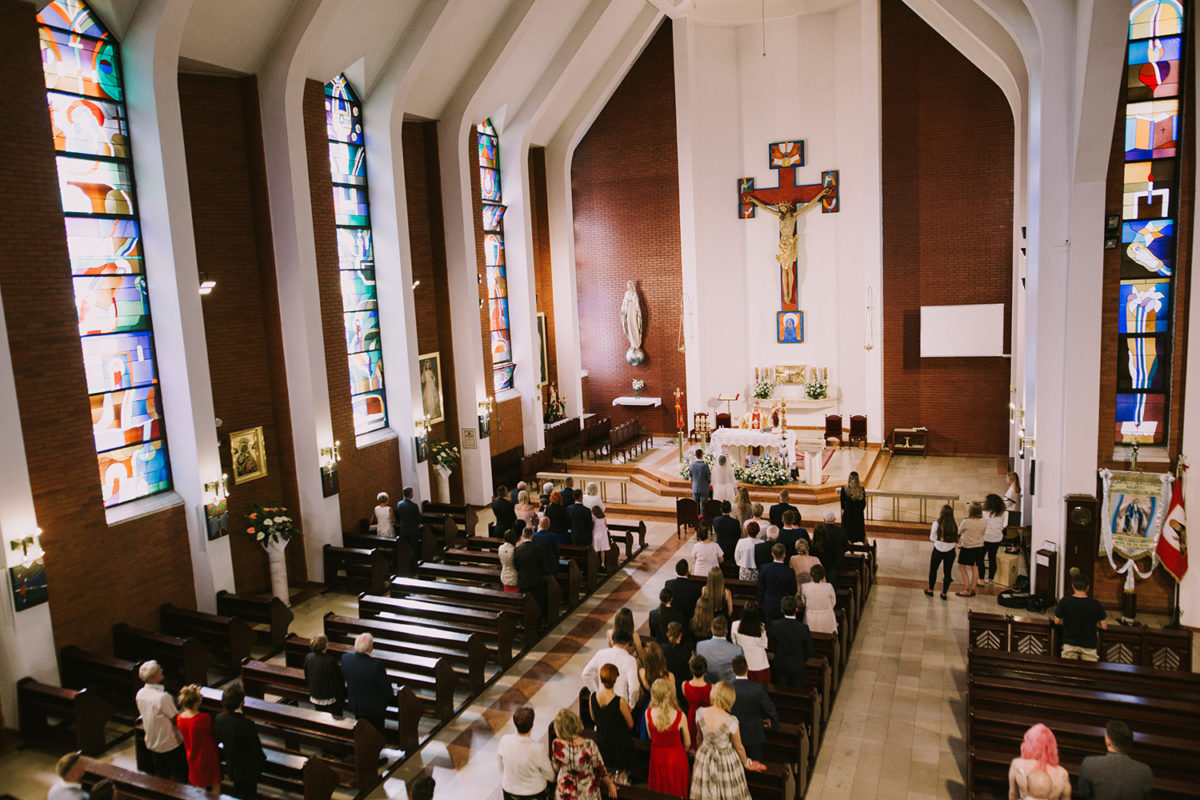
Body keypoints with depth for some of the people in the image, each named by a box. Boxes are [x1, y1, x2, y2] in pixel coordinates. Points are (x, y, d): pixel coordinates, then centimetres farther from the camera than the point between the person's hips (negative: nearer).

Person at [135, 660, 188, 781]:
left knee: (161, 777, 22)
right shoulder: (163, 697, -31)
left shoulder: (140, 694, -8)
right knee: (180, 776, 11)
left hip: (151, 743, 7)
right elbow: (176, 720, -23)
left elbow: (142, 714, 8)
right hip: (170, 744, -7)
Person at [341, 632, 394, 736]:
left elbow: (343, 677, -1)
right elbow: (385, 685, -19)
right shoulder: (376, 664, -34)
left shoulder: (345, 658, -20)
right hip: (374, 707, -4)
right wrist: (391, 696, 3)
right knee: (377, 731, 20)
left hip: (354, 705, 5)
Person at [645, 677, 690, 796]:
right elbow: (687, 744, -9)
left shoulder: (648, 713, -19)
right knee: (676, 791, 19)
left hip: (657, 757, 2)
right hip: (676, 759, -2)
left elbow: (651, 737, 0)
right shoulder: (680, 716, -25)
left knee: (658, 791, 23)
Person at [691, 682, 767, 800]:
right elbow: (739, 748, -12)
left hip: (704, 758, 3)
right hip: (726, 760, -3)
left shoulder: (701, 713, -20)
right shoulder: (731, 721, -29)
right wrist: (746, 763, 8)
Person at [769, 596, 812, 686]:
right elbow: (809, 650, -11)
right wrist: (803, 660, 9)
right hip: (797, 665, -1)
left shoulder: (775, 625, -22)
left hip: (780, 665, 1)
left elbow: (772, 646, -8)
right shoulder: (803, 628, -25)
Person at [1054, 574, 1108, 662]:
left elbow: (1057, 621, 3)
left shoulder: (1064, 601, -10)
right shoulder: (1095, 604, -10)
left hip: (1070, 644, 0)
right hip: (1089, 645, 0)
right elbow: (1104, 626, -2)